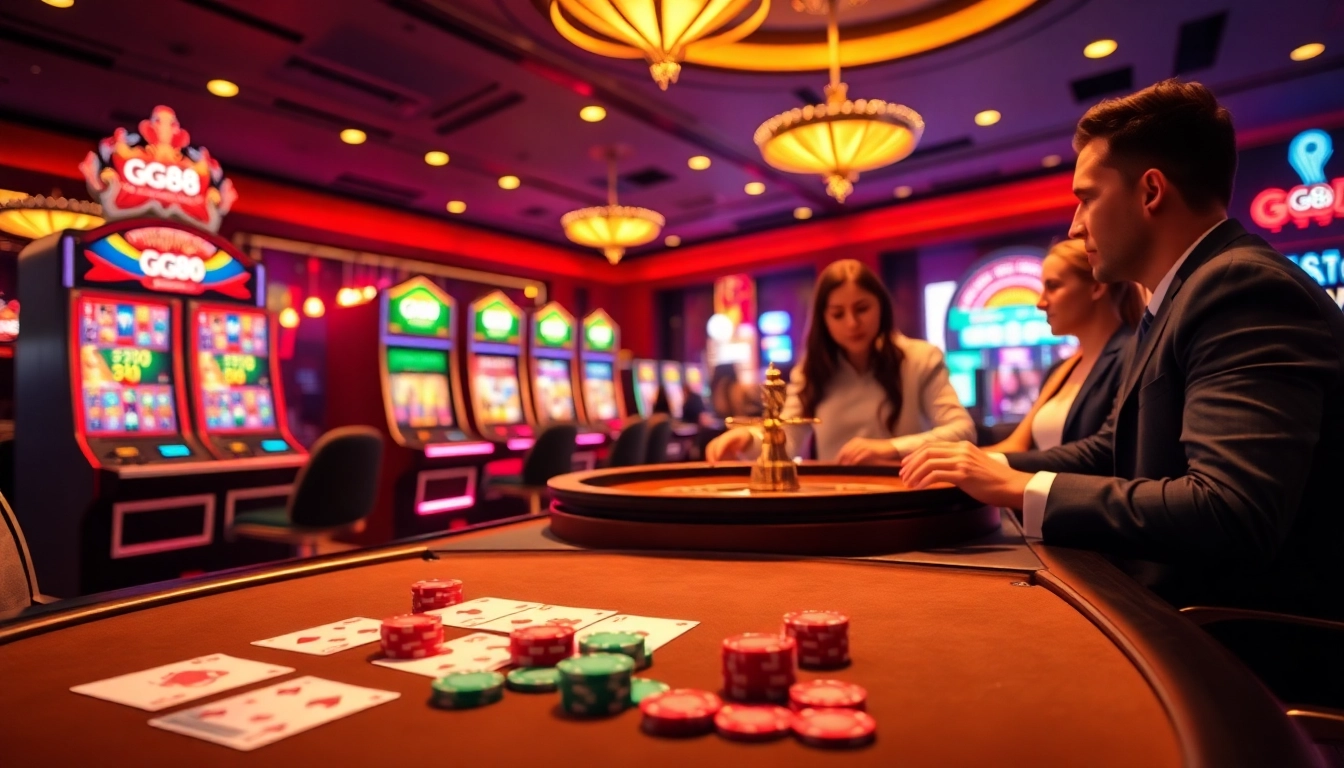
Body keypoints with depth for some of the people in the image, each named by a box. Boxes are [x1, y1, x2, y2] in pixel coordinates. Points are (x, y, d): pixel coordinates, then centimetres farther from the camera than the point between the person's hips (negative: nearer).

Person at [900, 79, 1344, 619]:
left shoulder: (1245, 290, -20)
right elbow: (1111, 451, 16)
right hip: (1184, 607, 8)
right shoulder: (1182, 295, 12)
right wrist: (996, 469, 2)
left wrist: (1018, 488, -23)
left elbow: (1231, 514, -31)